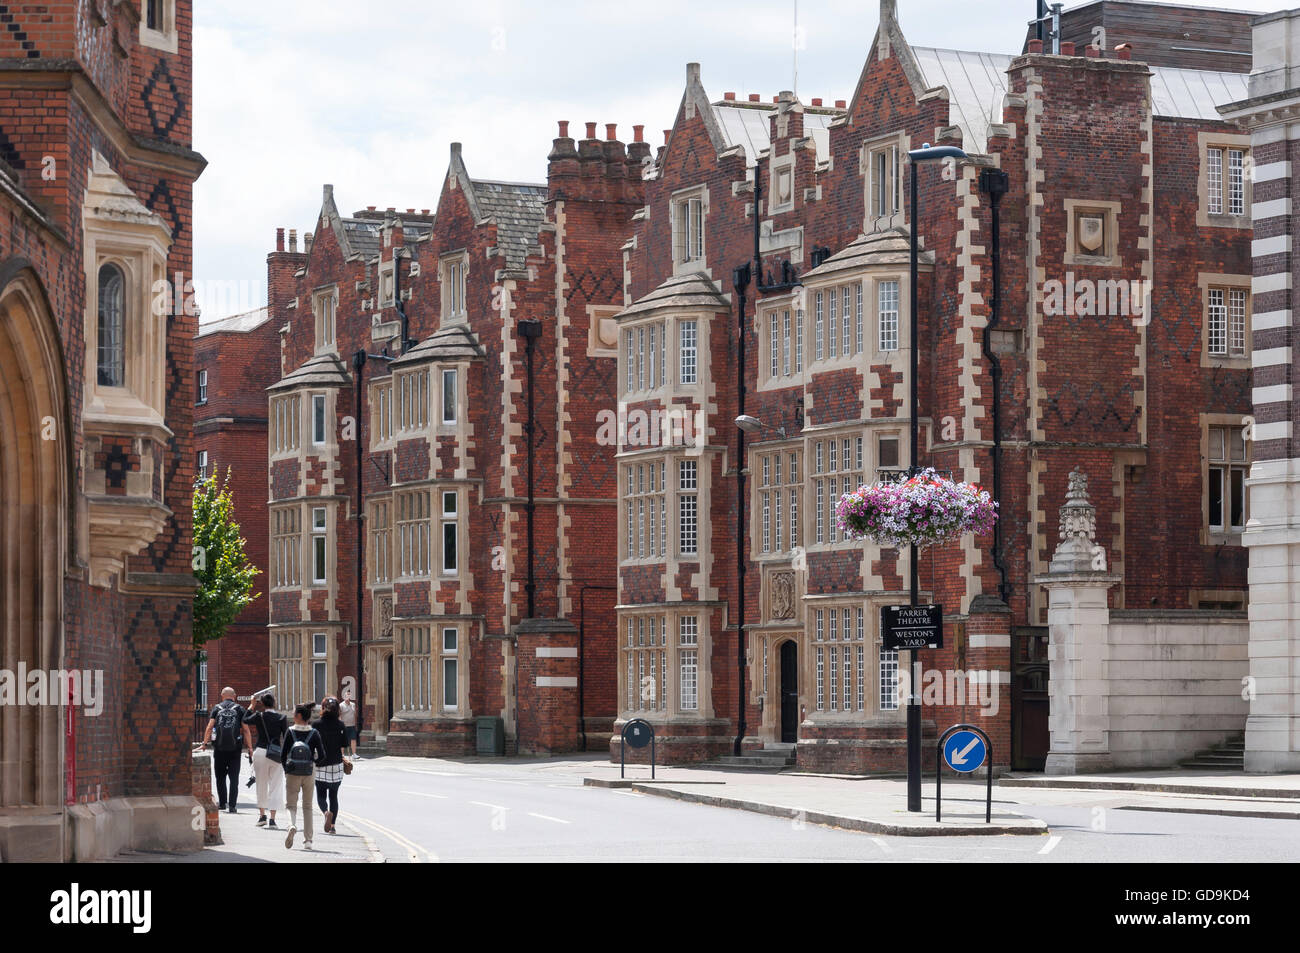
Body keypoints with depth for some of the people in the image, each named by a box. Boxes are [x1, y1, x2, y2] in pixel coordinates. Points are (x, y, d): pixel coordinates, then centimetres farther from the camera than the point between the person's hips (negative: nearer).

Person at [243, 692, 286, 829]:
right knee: (275, 786, 3)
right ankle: (272, 819, -3)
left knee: (261, 784, 17)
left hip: (260, 752, 0)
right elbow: (286, 738, -3)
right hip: (276, 754, 0)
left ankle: (262, 815, 24)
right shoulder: (281, 718, -3)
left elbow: (245, 720, 17)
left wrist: (252, 706, 23)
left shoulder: (259, 716, -3)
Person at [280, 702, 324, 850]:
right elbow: (321, 755, -6)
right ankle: (307, 840, 11)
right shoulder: (314, 733, -3)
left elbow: (283, 754, -7)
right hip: (309, 773, 2)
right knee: (307, 806, 14)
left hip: (292, 773, -2)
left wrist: (286, 769, 8)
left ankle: (292, 825, -25)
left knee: (290, 804, 7)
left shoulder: (290, 731, -6)